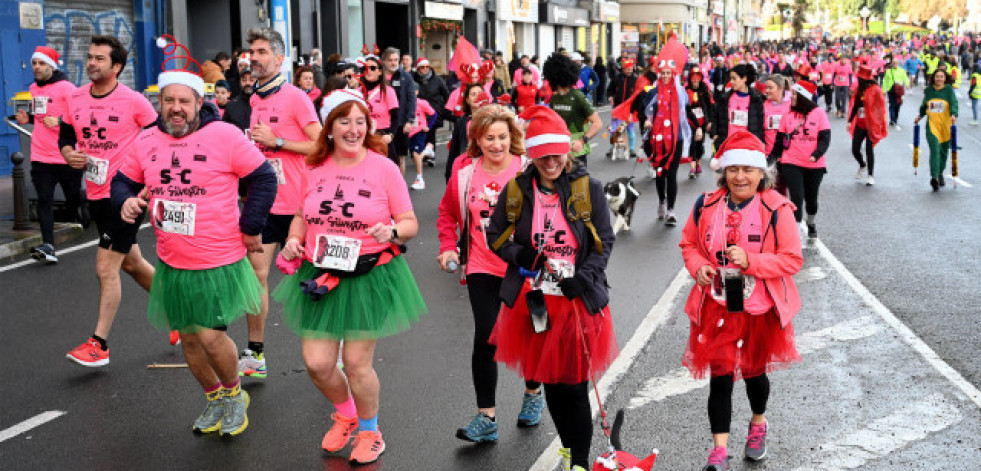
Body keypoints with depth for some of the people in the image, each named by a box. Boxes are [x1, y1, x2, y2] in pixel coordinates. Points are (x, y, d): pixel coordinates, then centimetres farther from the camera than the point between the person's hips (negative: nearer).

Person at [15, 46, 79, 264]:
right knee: (44, 201, -5)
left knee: (73, 200, 9)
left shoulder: (66, 88, -10)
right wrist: (28, 118, 7)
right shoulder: (34, 89, 12)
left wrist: (60, 121, -26)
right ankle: (48, 246, -10)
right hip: (40, 157, 5)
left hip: (66, 157, -5)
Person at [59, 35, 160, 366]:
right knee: (131, 263, 18)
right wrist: (69, 154, -5)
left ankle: (99, 344, 3)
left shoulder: (133, 101, -12)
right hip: (96, 194, 7)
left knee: (106, 267, -7)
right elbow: (65, 135, 15)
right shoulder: (76, 98, 4)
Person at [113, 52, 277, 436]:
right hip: (172, 262, 5)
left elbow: (263, 178, -7)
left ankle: (234, 394, 21)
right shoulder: (146, 141, 2)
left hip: (219, 261, -5)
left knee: (210, 335, -8)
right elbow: (123, 181, 14)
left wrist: (251, 227, -7)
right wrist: (125, 202, -9)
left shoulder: (224, 135, -12)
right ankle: (215, 400, 37)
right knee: (188, 336, 14)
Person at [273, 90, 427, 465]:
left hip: (370, 276, -3)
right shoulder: (315, 169, 4)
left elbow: (410, 223, -3)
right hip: (320, 276, 4)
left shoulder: (384, 168, -6)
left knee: (357, 363, 1)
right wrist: (294, 239, -2)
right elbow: (302, 216, 18)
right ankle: (346, 414, 35)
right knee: (316, 363, 3)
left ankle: (369, 430, 29)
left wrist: (393, 231, -25)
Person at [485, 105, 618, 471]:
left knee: (574, 382, -3)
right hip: (532, 299, 3)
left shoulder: (588, 188, -3)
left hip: (578, 300, -3)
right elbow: (495, 236, 10)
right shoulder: (517, 190, 2)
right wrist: (523, 256, -9)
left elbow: (604, 242, -1)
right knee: (549, 379, 12)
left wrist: (580, 279, -14)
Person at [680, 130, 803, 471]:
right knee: (719, 377, 0)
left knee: (753, 372, 17)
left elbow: (793, 260, -13)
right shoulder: (706, 206, -3)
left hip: (761, 309, -1)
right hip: (717, 306, 2)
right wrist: (698, 266, -11)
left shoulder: (776, 209, -13)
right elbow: (689, 244, 10)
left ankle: (759, 424, 47)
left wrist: (750, 261, -25)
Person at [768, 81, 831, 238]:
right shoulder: (788, 115, 2)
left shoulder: (819, 113, -4)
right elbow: (780, 140, 6)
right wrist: (772, 159, -2)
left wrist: (816, 155, -24)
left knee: (811, 198, 15)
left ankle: (811, 224, 40)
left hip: (815, 166, 0)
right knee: (797, 197, -11)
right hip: (791, 164, 0)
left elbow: (825, 138, -9)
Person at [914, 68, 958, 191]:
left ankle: (940, 173, 34)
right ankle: (934, 177, -25)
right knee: (934, 149, -16)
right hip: (932, 125, 0)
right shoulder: (928, 90, 8)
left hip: (945, 125, 0)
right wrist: (920, 115, 21)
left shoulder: (948, 90, 0)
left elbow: (953, 103, -13)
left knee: (944, 151, 12)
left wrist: (953, 115, -28)